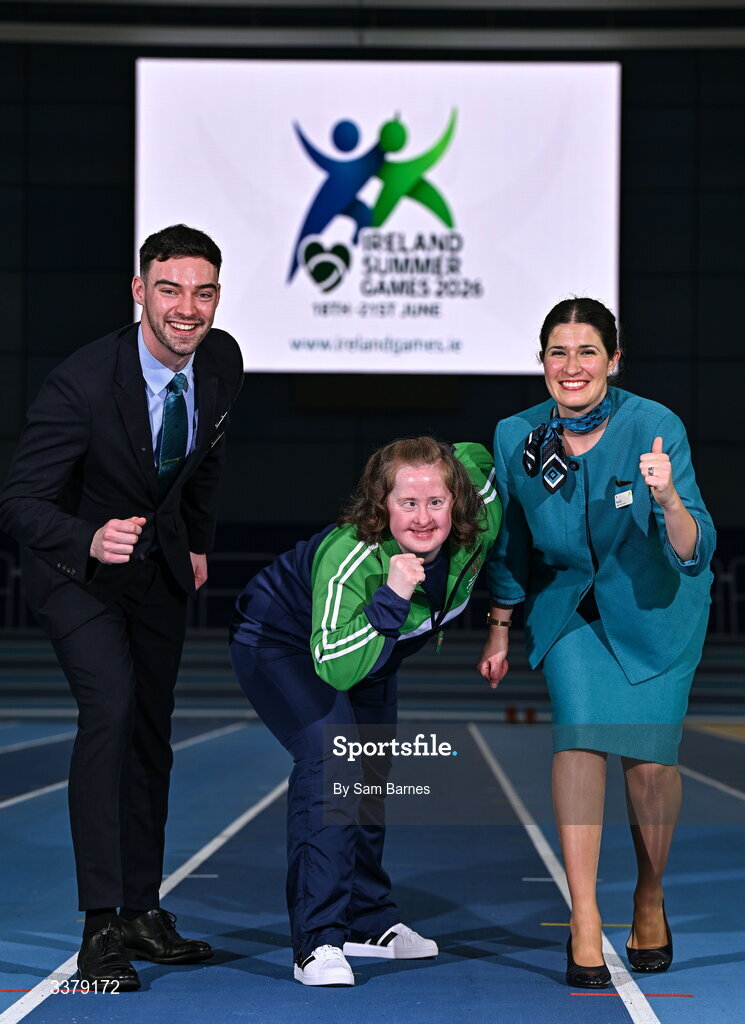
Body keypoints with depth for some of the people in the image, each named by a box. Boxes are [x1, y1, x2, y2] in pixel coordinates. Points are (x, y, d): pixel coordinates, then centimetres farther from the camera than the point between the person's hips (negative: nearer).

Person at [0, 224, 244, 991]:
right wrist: (92, 541, -47)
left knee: (152, 728, 11)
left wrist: (198, 544, 14)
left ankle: (142, 909, 23)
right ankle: (100, 927, -23)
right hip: (76, 566, -6)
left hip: (160, 561, 6)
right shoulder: (82, 383, -31)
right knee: (110, 706, -25)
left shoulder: (222, 361, -12)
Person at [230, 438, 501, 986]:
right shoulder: (349, 558, -43)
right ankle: (319, 941, -25)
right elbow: (336, 668, -50)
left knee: (372, 776, 18)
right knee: (331, 761, -27)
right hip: (282, 641, -7)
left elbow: (475, 457, -4)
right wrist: (391, 598, -58)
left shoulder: (476, 534, -26)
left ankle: (368, 920, 38)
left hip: (373, 654, 7)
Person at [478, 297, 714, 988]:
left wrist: (667, 499, -48)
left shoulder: (655, 428, -25)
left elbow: (693, 553, -29)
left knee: (650, 758, -4)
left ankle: (650, 901, 22)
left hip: (655, 607, -1)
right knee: (581, 733, -18)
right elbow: (511, 543, 3)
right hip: (567, 606, 2)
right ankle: (584, 919, -15)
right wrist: (498, 632, 10)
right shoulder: (517, 437, -15)